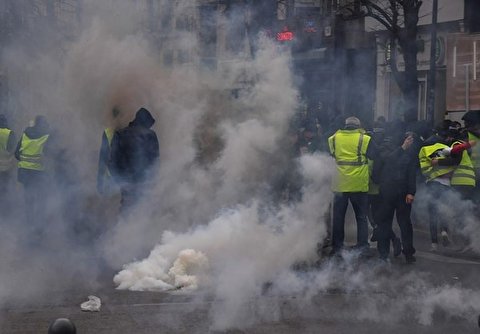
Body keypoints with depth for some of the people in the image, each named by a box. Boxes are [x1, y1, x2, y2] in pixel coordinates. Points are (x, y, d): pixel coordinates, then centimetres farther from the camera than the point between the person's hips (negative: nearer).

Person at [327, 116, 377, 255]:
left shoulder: (333, 139, 1)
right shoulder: (364, 139, -8)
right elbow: (374, 156, 0)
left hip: (339, 184, 2)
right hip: (359, 185, -2)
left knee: (338, 216, 12)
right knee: (361, 217, 10)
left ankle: (336, 246, 14)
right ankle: (362, 246, 7)